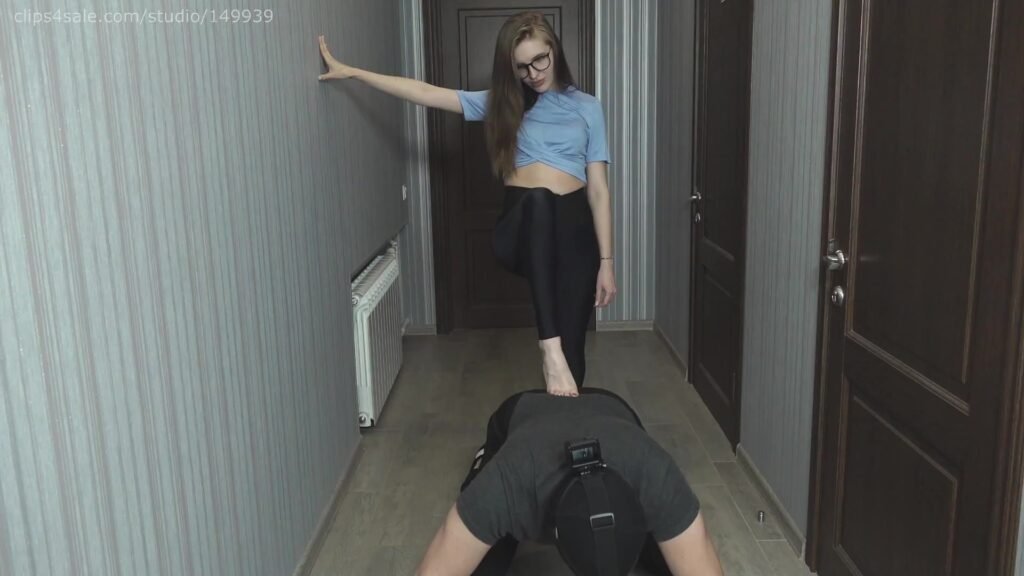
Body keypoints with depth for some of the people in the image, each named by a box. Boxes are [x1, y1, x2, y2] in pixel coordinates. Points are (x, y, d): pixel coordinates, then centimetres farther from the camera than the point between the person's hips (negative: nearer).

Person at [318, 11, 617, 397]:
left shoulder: (586, 107, 10)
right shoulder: (501, 103, 12)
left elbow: (598, 189, 6)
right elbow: (426, 93, 7)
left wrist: (606, 262, 0)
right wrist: (351, 72, 2)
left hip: (574, 229, 1)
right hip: (522, 229, -1)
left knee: (572, 349, -4)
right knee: (537, 199, -37)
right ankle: (549, 347, -41)